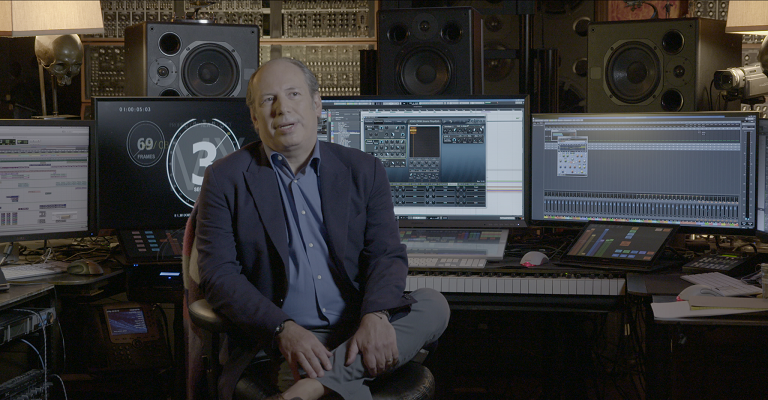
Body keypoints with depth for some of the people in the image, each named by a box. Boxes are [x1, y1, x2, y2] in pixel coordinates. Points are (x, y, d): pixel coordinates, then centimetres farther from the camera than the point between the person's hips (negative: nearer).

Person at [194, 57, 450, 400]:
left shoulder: (363, 171, 11)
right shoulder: (225, 179, 5)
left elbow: (387, 255, 4)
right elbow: (218, 275, -4)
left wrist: (376, 316, -20)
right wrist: (284, 330, -20)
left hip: (357, 333, 6)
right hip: (275, 344, -6)